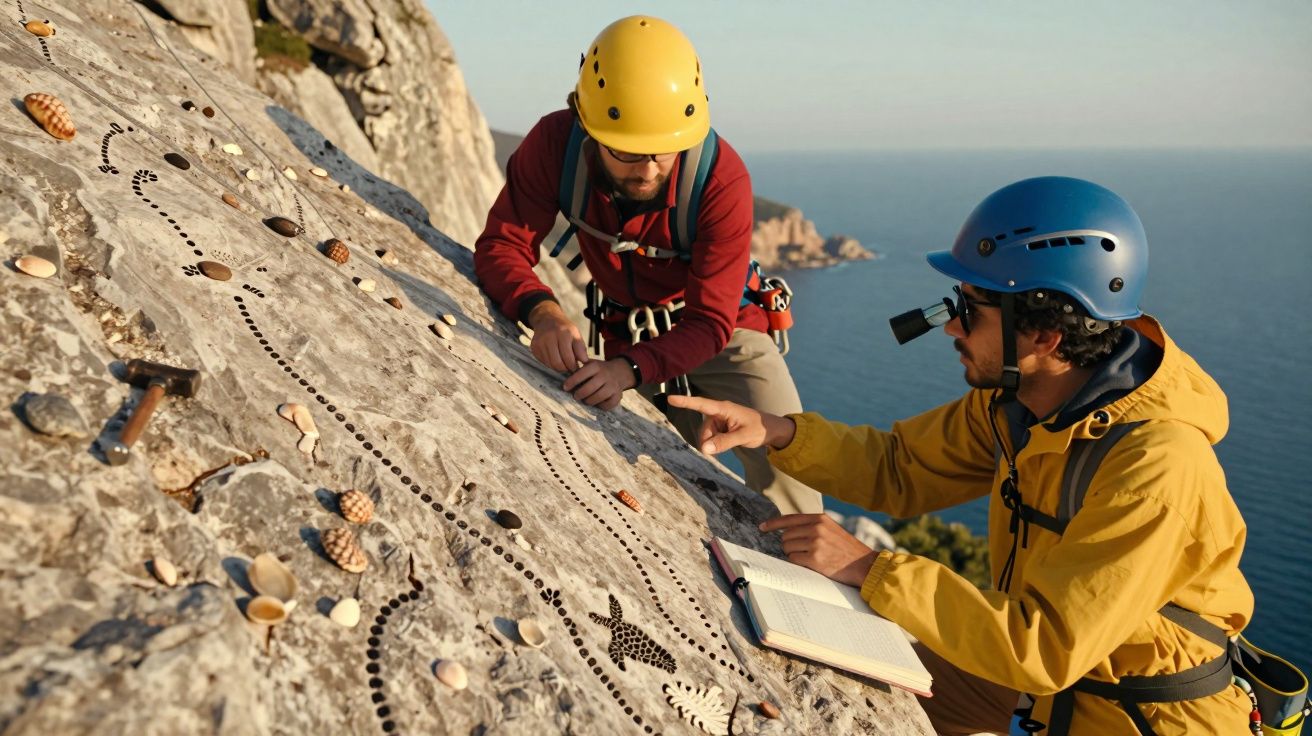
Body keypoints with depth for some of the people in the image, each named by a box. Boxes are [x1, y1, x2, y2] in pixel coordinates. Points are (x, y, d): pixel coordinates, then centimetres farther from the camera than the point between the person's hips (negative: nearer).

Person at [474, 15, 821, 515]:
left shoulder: (721, 176, -31)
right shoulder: (555, 144, -24)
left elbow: (710, 322, -29)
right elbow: (501, 245, -24)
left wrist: (628, 369, -46)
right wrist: (543, 311, -45)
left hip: (722, 332, -2)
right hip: (630, 338, 3)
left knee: (785, 473, -16)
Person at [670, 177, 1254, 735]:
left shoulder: (1157, 467, -32)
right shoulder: (1015, 398, -10)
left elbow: (1045, 651, -33)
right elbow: (901, 469, 1)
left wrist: (869, 569, -32)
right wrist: (778, 432, -14)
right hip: (1056, 668, 6)